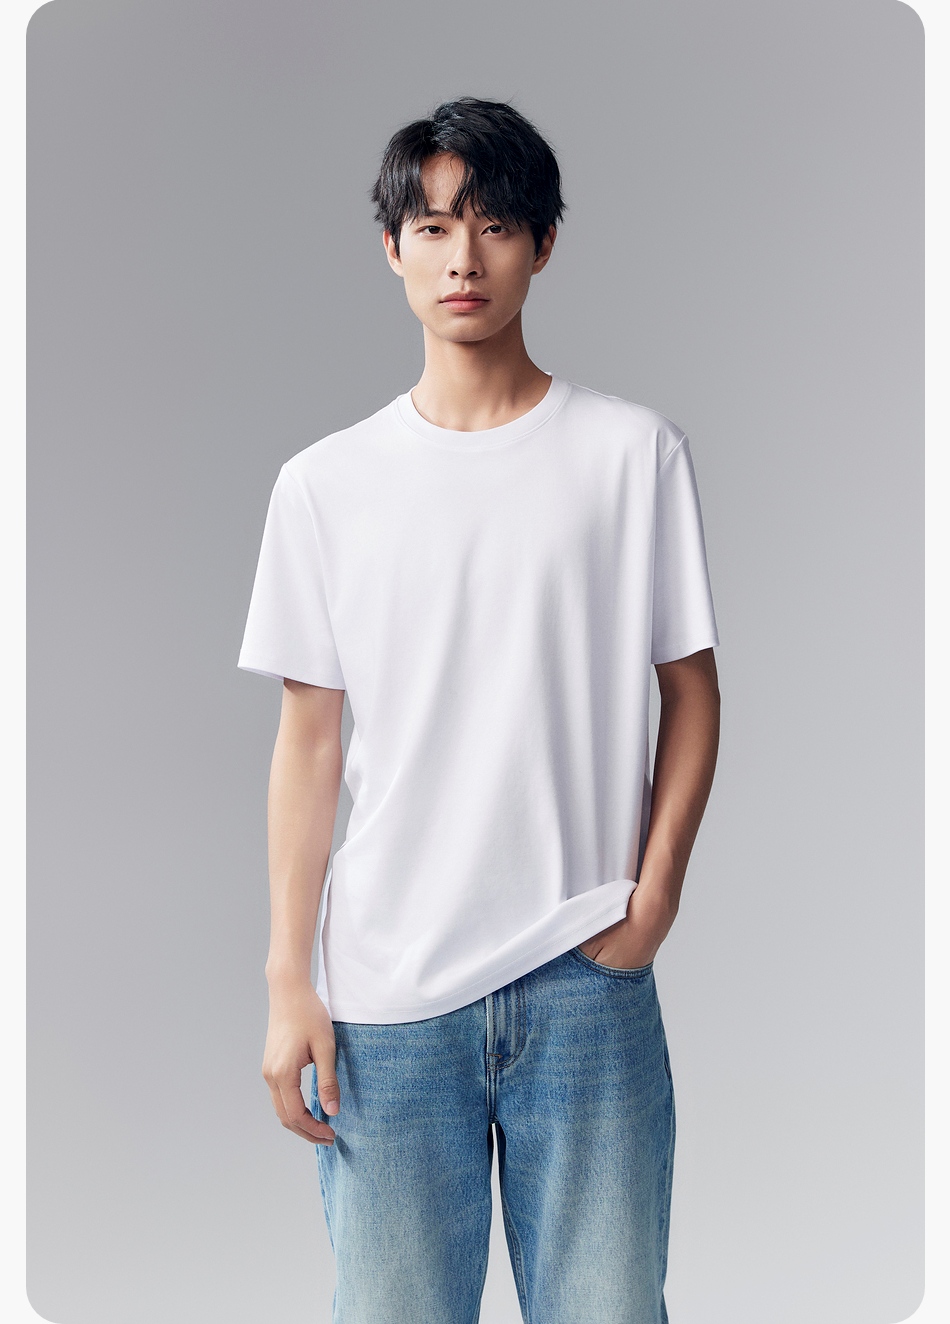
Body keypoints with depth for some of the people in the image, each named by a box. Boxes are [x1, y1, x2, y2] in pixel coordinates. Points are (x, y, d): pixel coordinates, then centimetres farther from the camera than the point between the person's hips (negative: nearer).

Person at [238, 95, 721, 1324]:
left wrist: (653, 895, -5)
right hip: (385, 995, 1)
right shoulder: (326, 483, 5)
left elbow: (690, 689, 5)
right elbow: (309, 737, 6)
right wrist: (287, 981, 2)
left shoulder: (634, 450, 1)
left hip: (585, 982, -1)